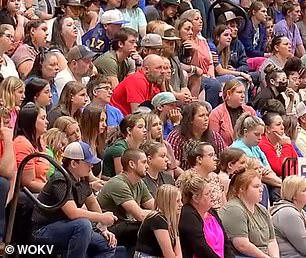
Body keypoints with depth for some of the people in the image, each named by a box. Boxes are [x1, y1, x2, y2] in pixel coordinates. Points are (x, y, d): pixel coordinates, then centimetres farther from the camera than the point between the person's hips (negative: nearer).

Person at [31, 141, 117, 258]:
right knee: (83, 224, -34)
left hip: (66, 228, 9)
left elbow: (92, 203, 21)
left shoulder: (82, 179, 5)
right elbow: (73, 213, -32)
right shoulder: (61, 180, -21)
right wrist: (102, 218, -21)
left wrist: (103, 229, 9)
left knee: (108, 246, 0)